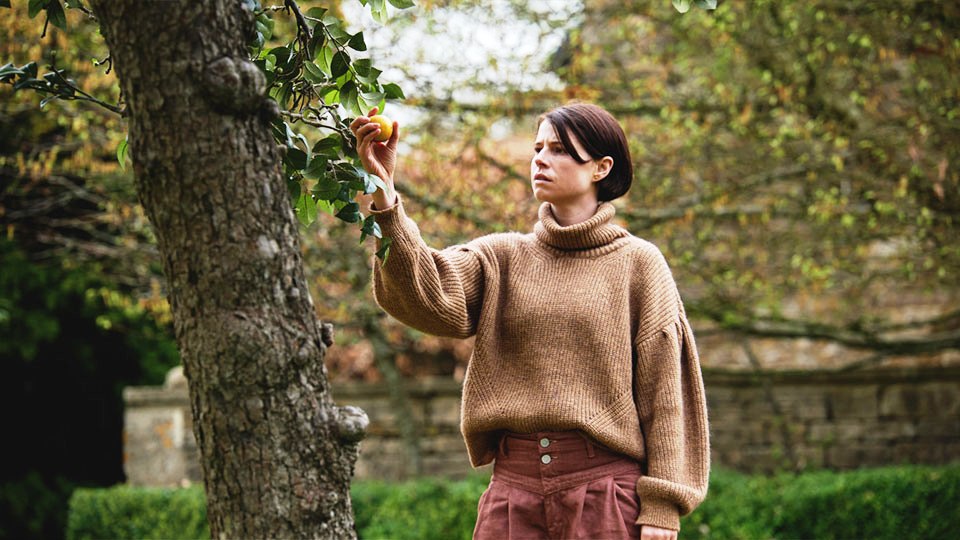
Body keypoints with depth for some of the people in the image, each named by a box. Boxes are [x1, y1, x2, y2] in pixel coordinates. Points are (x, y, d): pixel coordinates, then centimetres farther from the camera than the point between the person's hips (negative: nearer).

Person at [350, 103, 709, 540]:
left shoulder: (637, 263, 3)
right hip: (514, 484, 3)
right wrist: (384, 195, -20)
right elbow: (429, 299, -9)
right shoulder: (502, 258, 11)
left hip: (605, 488, -3)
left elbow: (663, 390, 0)